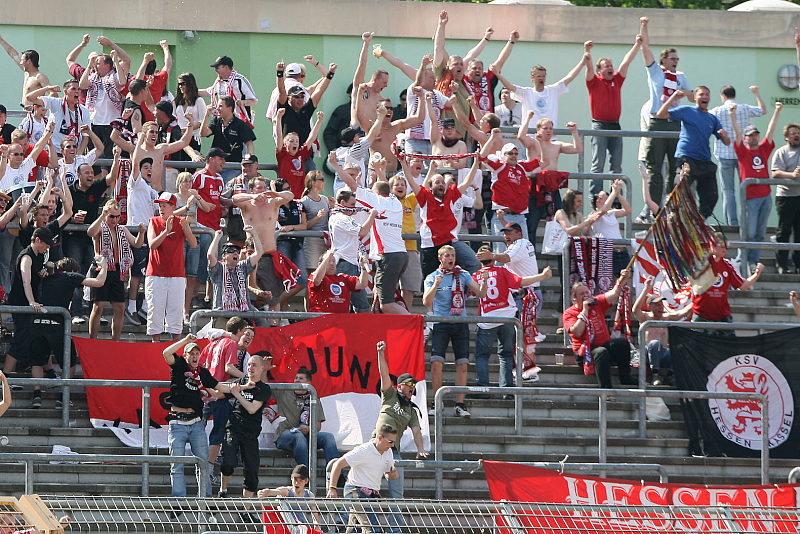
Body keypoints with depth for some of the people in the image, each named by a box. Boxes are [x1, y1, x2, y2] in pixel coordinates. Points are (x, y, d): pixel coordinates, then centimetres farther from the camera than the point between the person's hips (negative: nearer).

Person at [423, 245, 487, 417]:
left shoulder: (463, 275, 9)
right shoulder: (432, 278, 7)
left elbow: (480, 294, 2)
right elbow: (426, 302, -5)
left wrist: (484, 282, -19)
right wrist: (436, 285, -19)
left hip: (460, 324, 1)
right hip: (440, 324, -1)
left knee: (462, 364, -4)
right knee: (436, 363, -13)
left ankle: (460, 404, -1)